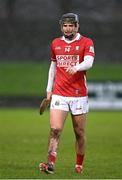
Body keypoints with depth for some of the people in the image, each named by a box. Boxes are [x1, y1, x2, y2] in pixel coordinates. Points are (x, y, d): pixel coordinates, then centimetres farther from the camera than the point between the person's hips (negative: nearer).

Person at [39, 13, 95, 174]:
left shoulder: (86, 43, -2)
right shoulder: (55, 44, 11)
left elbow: (89, 62, -18)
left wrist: (76, 67, -39)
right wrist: (49, 89, 18)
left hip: (79, 95, -2)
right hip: (59, 94, 2)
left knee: (80, 133, 6)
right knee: (55, 129, -13)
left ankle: (79, 165, 23)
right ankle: (51, 164, -19)